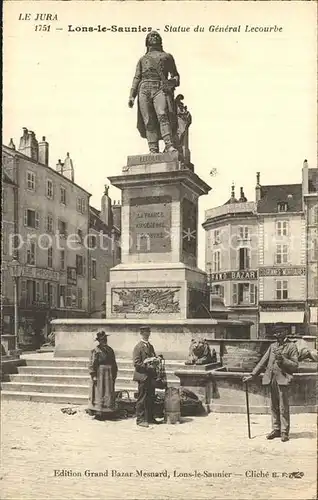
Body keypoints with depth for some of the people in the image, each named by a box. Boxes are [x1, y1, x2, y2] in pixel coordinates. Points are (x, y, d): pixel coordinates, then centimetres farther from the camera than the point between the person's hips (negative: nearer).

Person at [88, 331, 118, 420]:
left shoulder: (110, 350, 11)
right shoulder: (96, 351, -7)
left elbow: (114, 363, 17)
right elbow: (92, 364, -10)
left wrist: (114, 375, 13)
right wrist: (93, 376, -15)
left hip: (109, 376, 6)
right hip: (100, 375, -6)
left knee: (109, 394, 8)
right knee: (99, 393, -4)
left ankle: (105, 413, 16)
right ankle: (98, 412, 2)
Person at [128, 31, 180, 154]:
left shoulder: (167, 56, 27)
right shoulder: (143, 59, 29)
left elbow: (175, 74, 22)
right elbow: (137, 78, 21)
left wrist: (174, 81, -3)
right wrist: (132, 96, 8)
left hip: (160, 89, -2)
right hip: (144, 89, 2)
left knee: (163, 115, -24)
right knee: (149, 121, -8)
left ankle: (170, 146, -36)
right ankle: (153, 150, -12)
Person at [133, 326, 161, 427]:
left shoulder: (151, 346, 16)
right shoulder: (138, 347, -8)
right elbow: (136, 363, -12)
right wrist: (147, 365, -19)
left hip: (151, 376, 7)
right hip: (142, 376, -7)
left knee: (151, 398, 11)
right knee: (142, 399, -2)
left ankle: (150, 418, 21)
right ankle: (140, 419, 4)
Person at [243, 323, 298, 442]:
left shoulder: (291, 346, 1)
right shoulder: (272, 346, 17)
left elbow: (295, 365, -3)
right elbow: (263, 362, 16)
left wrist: (282, 359, -18)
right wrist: (252, 375, 10)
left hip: (283, 379, -5)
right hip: (272, 379, 5)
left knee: (283, 407, -2)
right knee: (274, 407, 10)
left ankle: (284, 432, 6)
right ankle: (276, 430, 19)